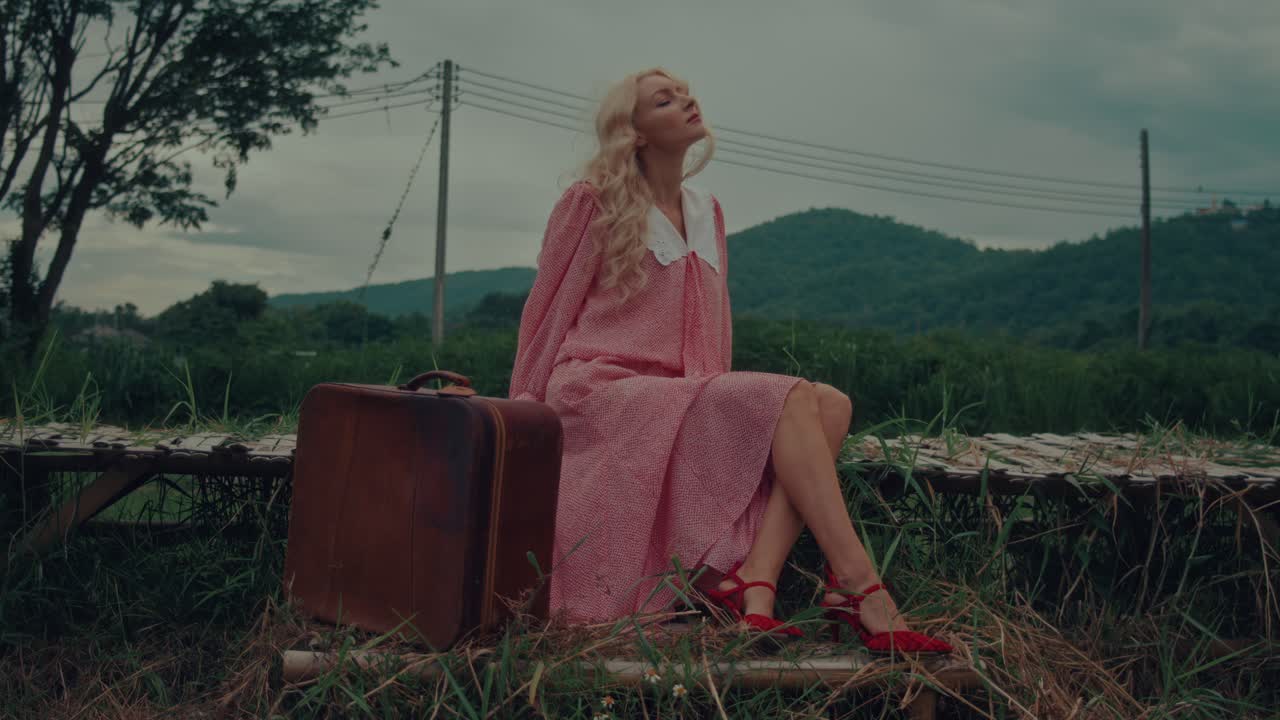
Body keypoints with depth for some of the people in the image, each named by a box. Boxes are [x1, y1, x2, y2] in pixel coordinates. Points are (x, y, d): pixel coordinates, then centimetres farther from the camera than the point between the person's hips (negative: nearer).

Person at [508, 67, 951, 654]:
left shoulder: (707, 213, 19)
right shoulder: (593, 203, 1)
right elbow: (548, 309, 3)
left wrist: (722, 396, 13)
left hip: (678, 399, 7)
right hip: (602, 391, -7)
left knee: (832, 405, -20)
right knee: (791, 399, -26)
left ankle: (753, 585, -34)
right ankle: (858, 587, -28)